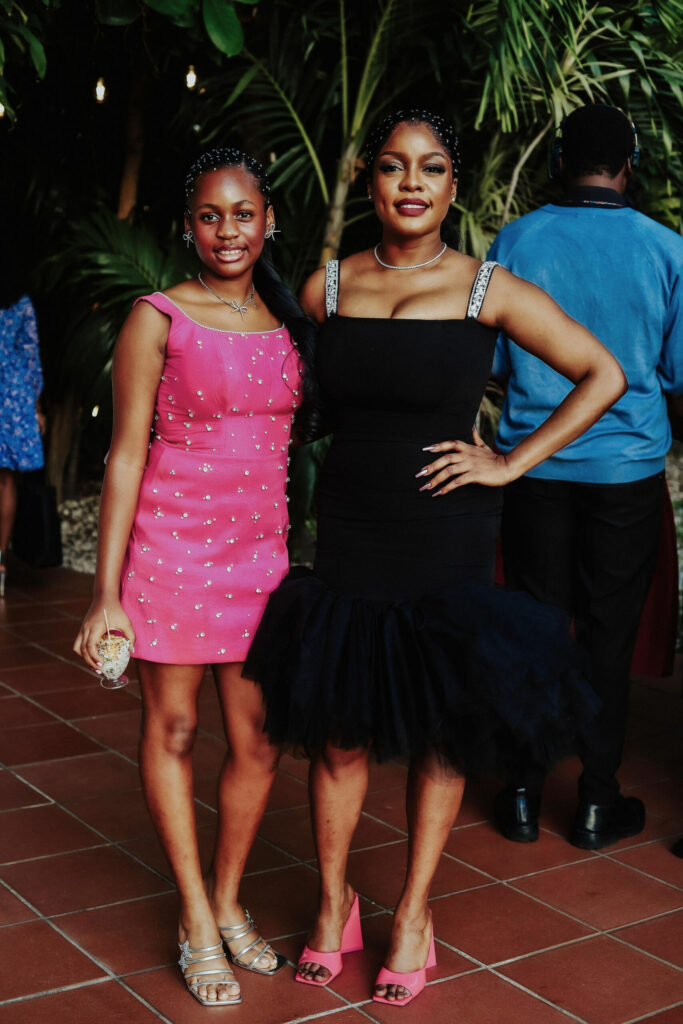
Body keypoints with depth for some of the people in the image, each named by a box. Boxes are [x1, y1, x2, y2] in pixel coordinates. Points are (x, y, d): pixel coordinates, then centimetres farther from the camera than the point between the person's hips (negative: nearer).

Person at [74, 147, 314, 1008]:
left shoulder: (286, 322, 9)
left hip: (261, 550, 4)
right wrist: (105, 594, -9)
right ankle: (196, 922, 21)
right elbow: (127, 454, -6)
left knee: (259, 742, 7)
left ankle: (228, 903, 28)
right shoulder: (158, 320, -5)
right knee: (171, 729, 7)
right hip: (172, 543, -4)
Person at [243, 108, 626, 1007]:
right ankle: (333, 904, 31)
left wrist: (511, 465, -5)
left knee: (439, 731, 9)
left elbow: (604, 376, -1)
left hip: (446, 545, -1)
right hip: (347, 542, 2)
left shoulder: (489, 290, -4)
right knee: (339, 731, 8)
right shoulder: (326, 287, 3)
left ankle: (413, 913, 29)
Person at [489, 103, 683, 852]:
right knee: (609, 636, 8)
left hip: (533, 460, 1)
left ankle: (523, 796, 17)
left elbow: (488, 355, 3)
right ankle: (597, 804, 17)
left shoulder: (516, 241, -4)